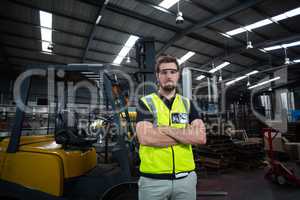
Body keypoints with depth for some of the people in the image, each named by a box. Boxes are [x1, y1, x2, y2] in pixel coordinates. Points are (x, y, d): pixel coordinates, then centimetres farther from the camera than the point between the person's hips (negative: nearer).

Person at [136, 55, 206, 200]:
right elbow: (145, 137, -21)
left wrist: (167, 130, -17)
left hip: (185, 177, 3)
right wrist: (187, 135, -13)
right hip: (153, 178, -3)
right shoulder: (145, 102, -5)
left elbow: (201, 137, -8)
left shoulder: (187, 104, 4)